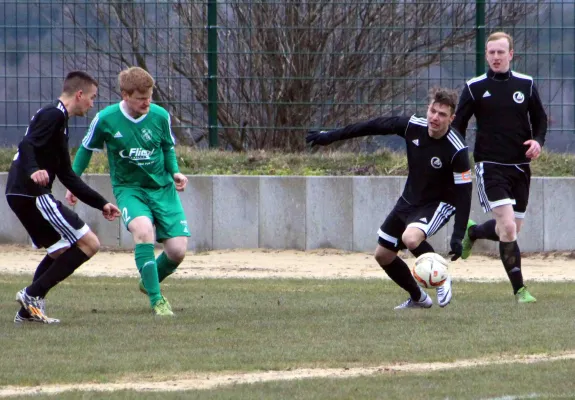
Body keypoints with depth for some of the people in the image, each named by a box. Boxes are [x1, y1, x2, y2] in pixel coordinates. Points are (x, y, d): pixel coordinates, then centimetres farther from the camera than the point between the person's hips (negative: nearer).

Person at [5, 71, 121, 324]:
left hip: (21, 195, 11)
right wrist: (33, 171, -43)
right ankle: (32, 295, -9)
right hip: (32, 194, -11)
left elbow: (67, 176, 28)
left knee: (60, 250, 24)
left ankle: (28, 310, 17)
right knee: (89, 244, -8)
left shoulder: (57, 118, 24)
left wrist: (101, 204, 28)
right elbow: (27, 146, -23)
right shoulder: (53, 115, -7)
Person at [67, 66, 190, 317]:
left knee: (177, 249, -8)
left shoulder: (160, 116, -6)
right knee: (143, 229, -33)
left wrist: (175, 173, -5)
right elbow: (86, 149, 7)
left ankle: (149, 281, 26)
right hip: (128, 188, -3)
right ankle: (156, 300, -28)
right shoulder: (106, 119, -11)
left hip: (162, 188, 3)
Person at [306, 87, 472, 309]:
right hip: (409, 200, 7)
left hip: (438, 205, -7)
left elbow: (464, 193, -23)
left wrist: (458, 236, -29)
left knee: (411, 238, -35)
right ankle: (418, 298, 33)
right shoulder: (413, 126, -16)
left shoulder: (457, 151, -28)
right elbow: (374, 126, -6)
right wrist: (331, 136, -3)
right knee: (382, 254, 12)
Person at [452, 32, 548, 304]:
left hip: (520, 167, 4)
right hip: (490, 166, -4)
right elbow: (458, 125, 4)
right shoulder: (474, 88, -1)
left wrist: (538, 141, -4)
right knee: (507, 227, -17)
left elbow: (540, 118, 16)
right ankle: (519, 290, -13)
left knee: (511, 228, 11)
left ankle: (472, 232, 43)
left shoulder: (526, 85, 6)